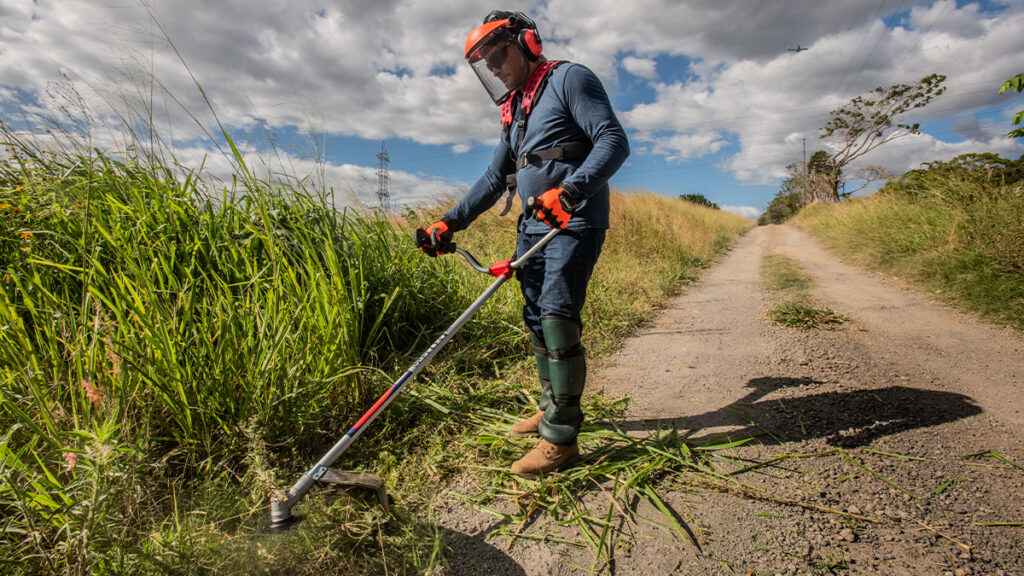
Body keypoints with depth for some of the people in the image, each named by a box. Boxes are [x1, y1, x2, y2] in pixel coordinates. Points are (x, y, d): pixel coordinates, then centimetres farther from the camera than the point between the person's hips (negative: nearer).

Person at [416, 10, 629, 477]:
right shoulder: (514, 112, 22)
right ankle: (551, 409, 25)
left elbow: (614, 141, -14)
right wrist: (448, 223, 10)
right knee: (537, 320, 10)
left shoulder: (569, 79, -2)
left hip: (575, 224, -8)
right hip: (534, 226, 9)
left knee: (557, 320, -13)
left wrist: (570, 190, -31)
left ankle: (561, 439, -4)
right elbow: (494, 179, 20)